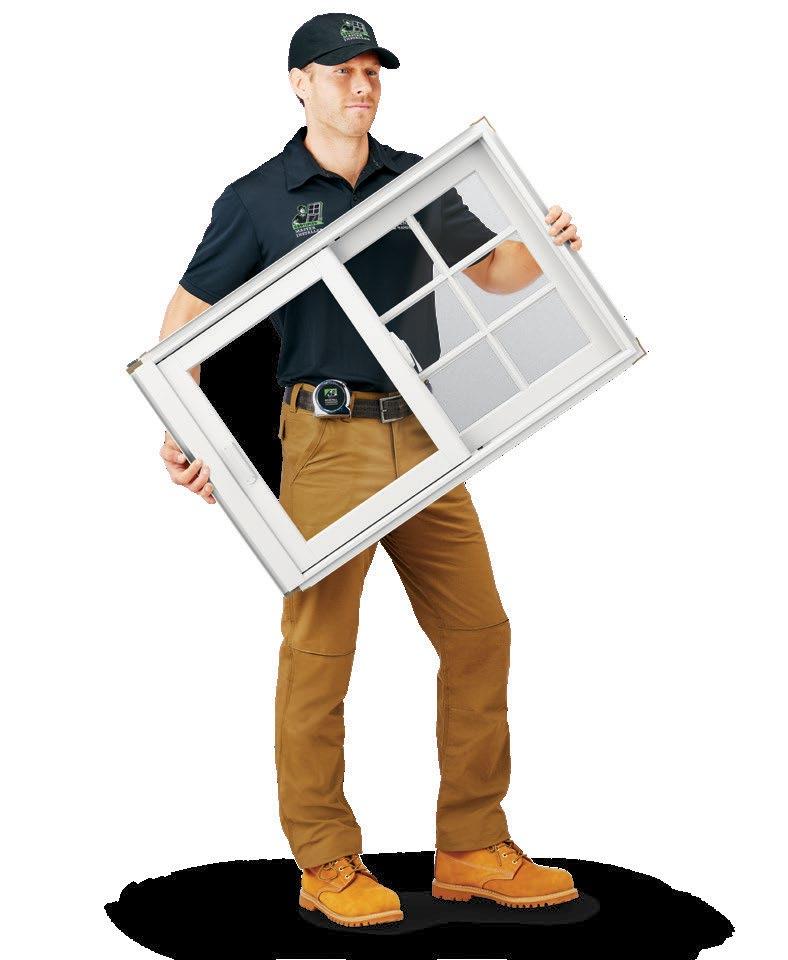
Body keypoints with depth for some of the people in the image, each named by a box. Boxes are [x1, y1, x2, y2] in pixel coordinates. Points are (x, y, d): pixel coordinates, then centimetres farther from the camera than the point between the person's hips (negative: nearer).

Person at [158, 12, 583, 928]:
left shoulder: (418, 180, 13)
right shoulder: (257, 199, 1)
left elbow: (493, 275, 17)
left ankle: (472, 850, 17)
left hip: (423, 435, 5)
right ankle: (326, 865, 10)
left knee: (478, 632, 6)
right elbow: (186, 316, 4)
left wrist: (540, 243, -5)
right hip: (327, 440, -5)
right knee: (319, 649, -4)